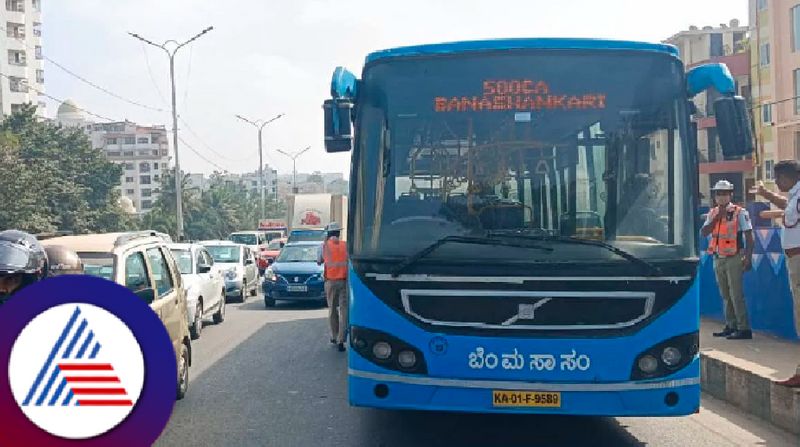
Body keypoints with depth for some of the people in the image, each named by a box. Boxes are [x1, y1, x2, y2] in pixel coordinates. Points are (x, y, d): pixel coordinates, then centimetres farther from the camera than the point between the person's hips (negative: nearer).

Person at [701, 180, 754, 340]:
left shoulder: (740, 212, -6)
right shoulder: (713, 213, 10)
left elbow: (749, 236, -7)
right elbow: (704, 233, -1)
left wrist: (748, 258, -14)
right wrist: (717, 217, -10)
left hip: (734, 259, -6)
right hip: (718, 259, 6)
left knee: (736, 294, -10)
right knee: (725, 295, 11)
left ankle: (744, 328, -7)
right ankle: (730, 326, 19)